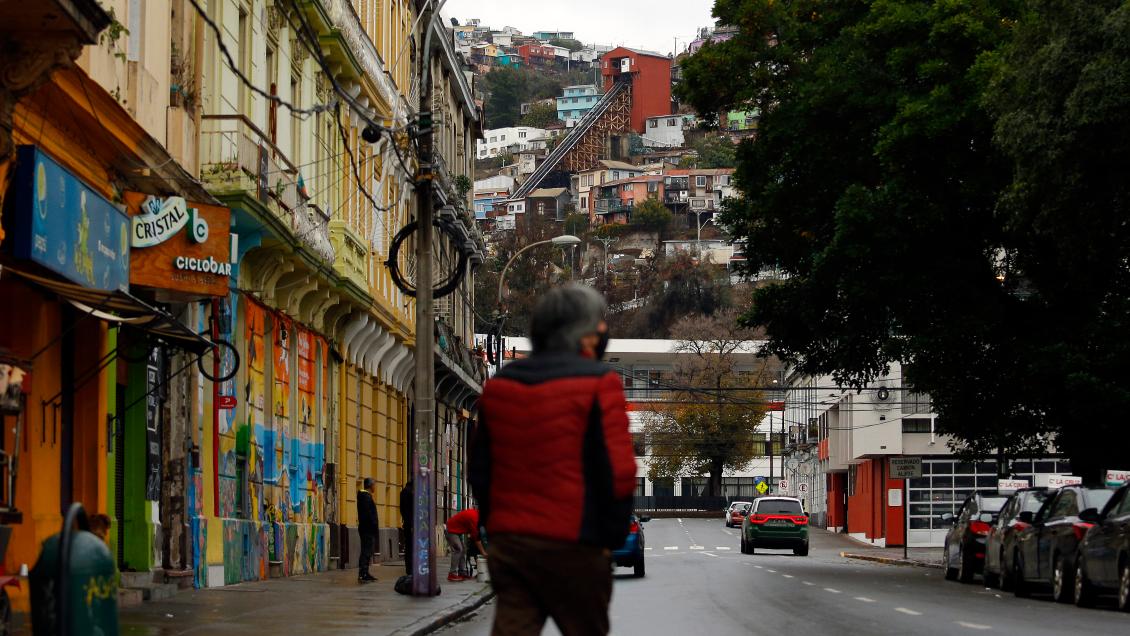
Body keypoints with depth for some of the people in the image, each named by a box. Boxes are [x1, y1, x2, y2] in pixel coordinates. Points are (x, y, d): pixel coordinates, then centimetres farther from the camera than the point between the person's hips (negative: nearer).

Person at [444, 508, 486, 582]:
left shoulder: (475, 512, 2)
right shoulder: (473, 517, -27)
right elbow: (476, 537, -25)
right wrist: (483, 552, -21)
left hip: (456, 531, 11)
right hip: (450, 530, -11)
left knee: (463, 550, 8)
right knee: (458, 550, -19)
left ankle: (462, 573, 8)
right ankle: (452, 574, -22)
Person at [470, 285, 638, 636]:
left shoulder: (499, 384, 12)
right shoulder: (598, 383, -9)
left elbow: (480, 470, 15)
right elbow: (617, 471, -13)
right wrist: (612, 538, -3)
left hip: (507, 541, 5)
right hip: (572, 547, -5)